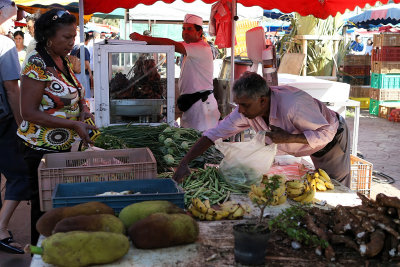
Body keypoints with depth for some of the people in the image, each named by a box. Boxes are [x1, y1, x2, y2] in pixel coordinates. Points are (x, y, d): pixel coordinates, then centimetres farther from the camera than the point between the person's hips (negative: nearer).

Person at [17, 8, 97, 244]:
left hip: (64, 145, 8)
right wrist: (74, 124, -22)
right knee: (44, 206, 2)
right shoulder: (37, 65, -15)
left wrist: (82, 108, 0)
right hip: (42, 148, -8)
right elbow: (29, 112, -19)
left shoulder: (62, 61, 10)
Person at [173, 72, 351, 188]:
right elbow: (214, 134, -21)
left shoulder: (292, 105, -43)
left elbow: (326, 132, -34)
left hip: (334, 139, -5)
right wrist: (184, 163, -30)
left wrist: (288, 137, -41)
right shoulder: (246, 110, -22)